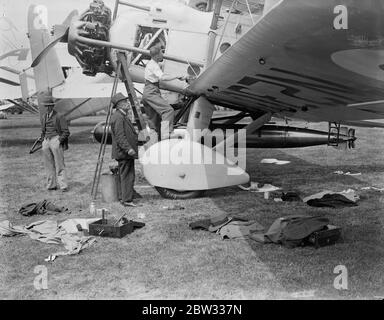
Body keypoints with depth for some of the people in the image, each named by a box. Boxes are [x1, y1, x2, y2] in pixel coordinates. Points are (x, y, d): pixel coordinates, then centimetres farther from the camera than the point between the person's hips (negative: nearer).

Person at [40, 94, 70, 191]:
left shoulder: (59, 117, -4)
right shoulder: (44, 117, 17)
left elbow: (66, 132, -4)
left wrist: (60, 140, -11)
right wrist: (42, 141, 17)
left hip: (56, 139, -6)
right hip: (46, 140, 6)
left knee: (59, 164, -7)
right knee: (49, 165, 6)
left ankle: (63, 185, -6)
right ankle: (51, 185, 13)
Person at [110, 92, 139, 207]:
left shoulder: (123, 116, 18)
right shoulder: (118, 117, -17)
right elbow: (120, 136, -24)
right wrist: (128, 149, -30)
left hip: (125, 153, 11)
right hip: (124, 153, -11)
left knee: (126, 176, 14)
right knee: (127, 176, -8)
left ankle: (125, 198, 21)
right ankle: (127, 200, -4)